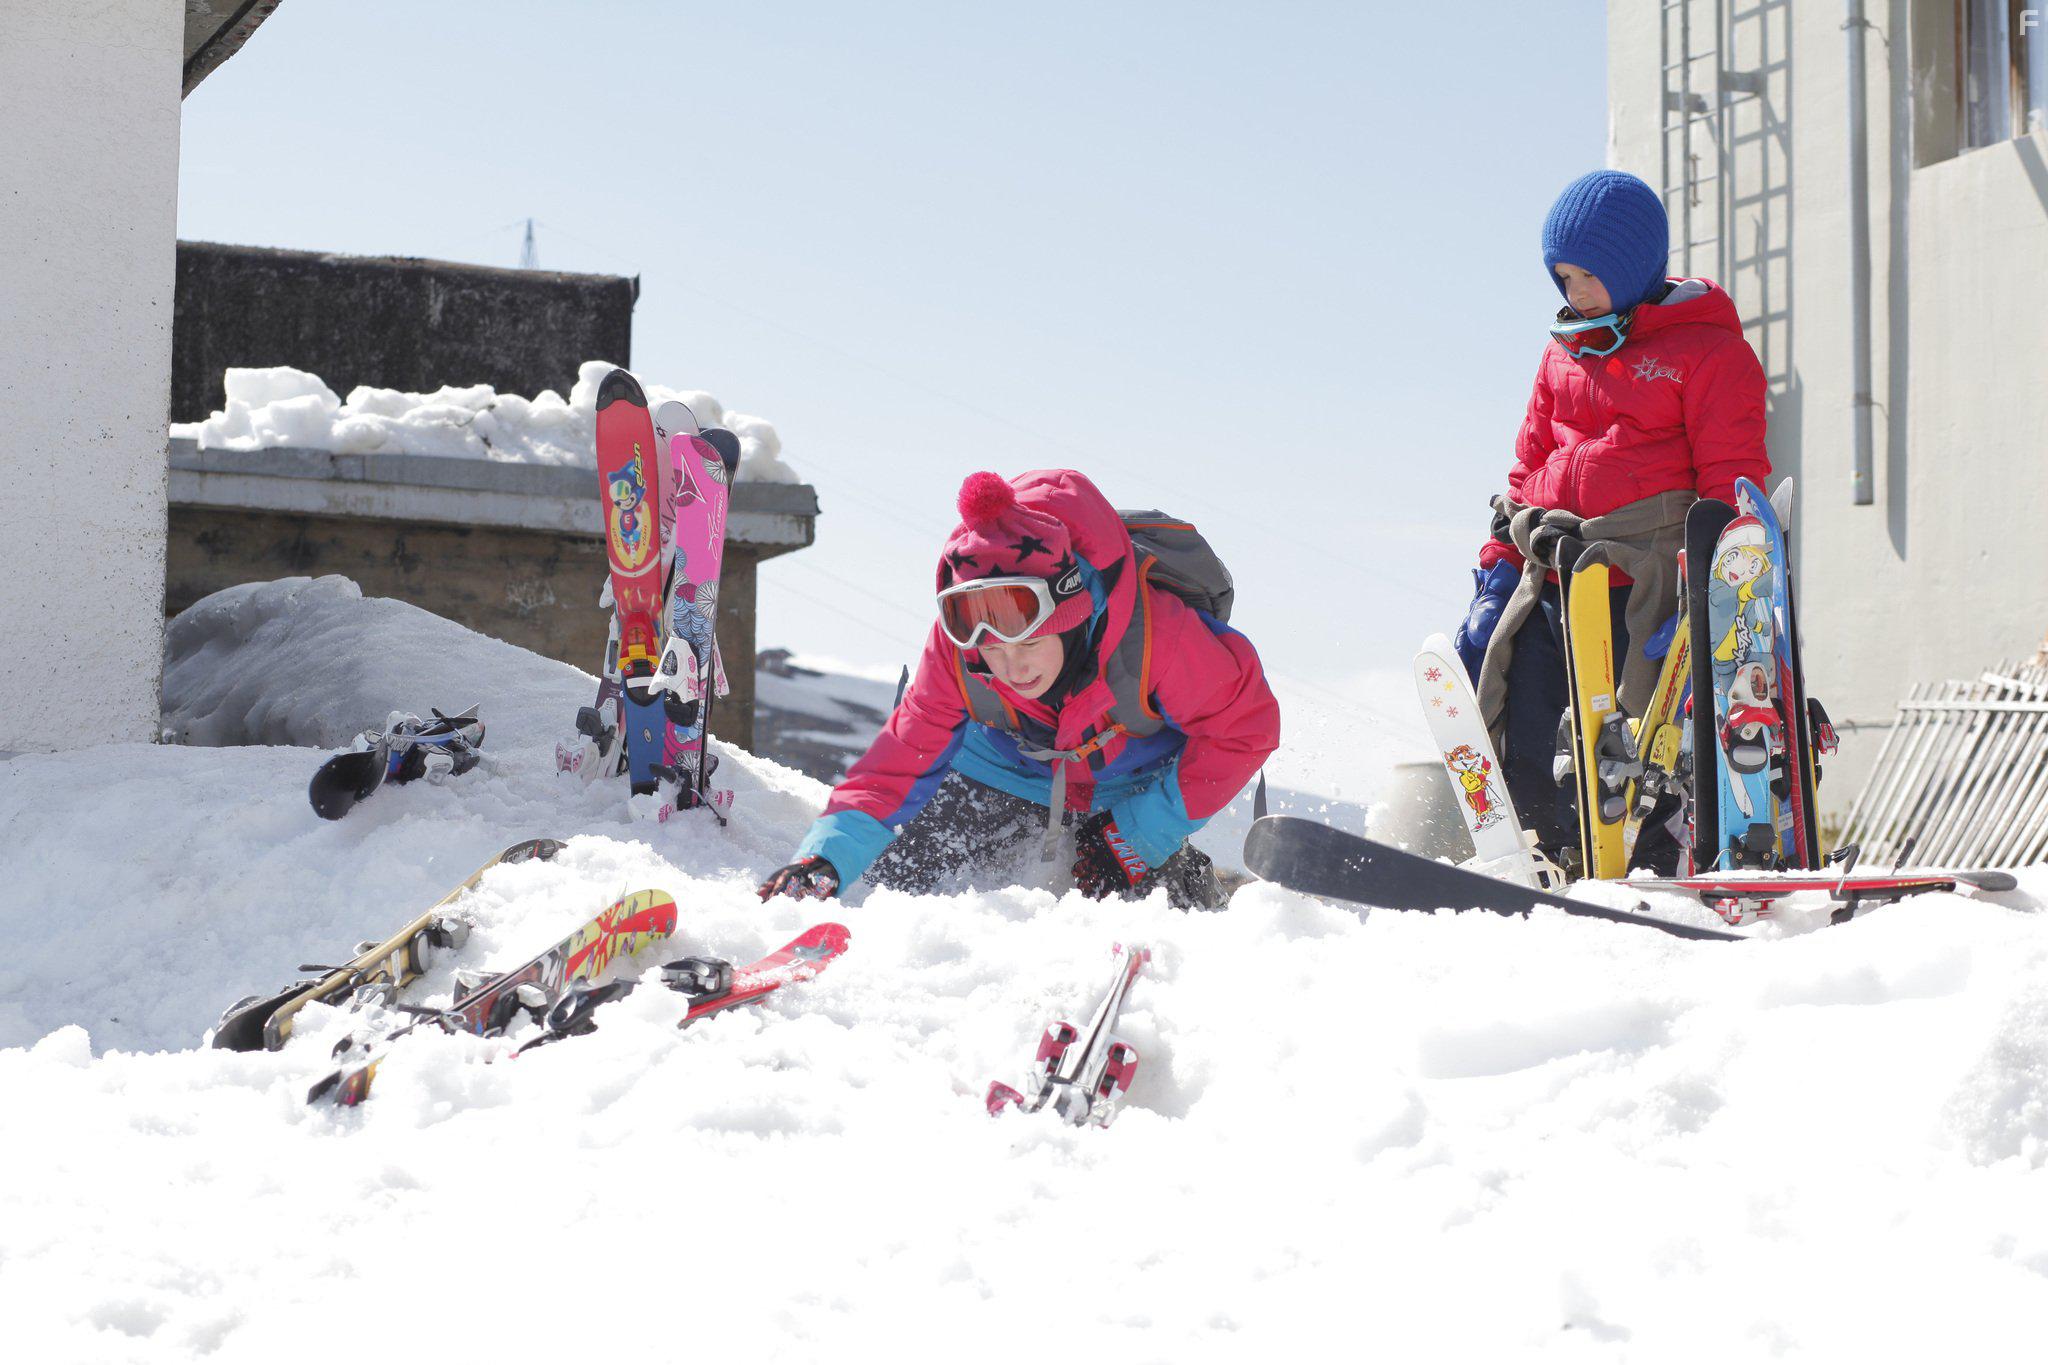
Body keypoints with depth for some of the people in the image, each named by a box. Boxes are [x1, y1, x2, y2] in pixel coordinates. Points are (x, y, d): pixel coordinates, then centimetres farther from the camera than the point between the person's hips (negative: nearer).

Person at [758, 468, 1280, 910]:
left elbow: (1244, 726, -25)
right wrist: (825, 859, -40)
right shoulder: (955, 654, -30)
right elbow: (900, 762, -23)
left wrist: (1137, 837, -24)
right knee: (894, 885, -5)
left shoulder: (1155, 633, -38)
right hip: (1008, 775, 2)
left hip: (1134, 785, -2)